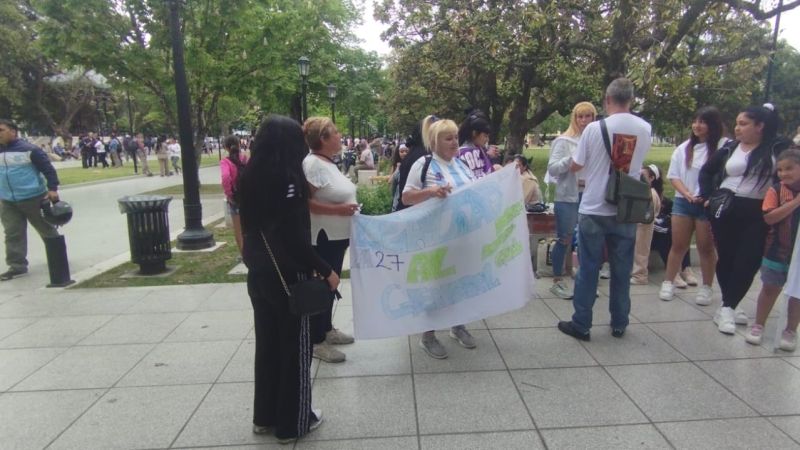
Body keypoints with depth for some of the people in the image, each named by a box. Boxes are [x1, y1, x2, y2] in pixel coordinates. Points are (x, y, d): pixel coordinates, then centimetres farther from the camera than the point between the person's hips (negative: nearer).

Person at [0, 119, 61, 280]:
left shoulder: (29, 150, -9)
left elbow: (48, 169, -10)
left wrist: (52, 189, -17)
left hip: (33, 198, -5)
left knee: (46, 229, 9)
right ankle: (17, 265, 9)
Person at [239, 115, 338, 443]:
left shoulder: (250, 176, 4)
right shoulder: (287, 177, -19)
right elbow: (295, 238, -22)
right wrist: (326, 270, -15)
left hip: (257, 272, 8)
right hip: (287, 275, -7)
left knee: (266, 342, 19)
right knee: (294, 346, 7)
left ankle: (264, 416, 32)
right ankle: (292, 422, 21)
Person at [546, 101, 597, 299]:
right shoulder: (564, 141, -6)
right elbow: (552, 168, -10)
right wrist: (571, 159, -23)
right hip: (568, 198, -4)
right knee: (564, 239, 3)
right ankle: (557, 282, 14)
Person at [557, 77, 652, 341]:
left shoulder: (594, 128, -11)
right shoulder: (645, 129, 1)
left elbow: (575, 166, 0)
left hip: (594, 210, -3)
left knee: (588, 269, 4)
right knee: (622, 270, 13)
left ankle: (581, 324, 12)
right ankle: (619, 324, 23)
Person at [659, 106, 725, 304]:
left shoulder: (724, 146, -7)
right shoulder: (684, 148, 7)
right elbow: (673, 176, 5)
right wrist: (687, 194, -9)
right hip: (683, 202, 3)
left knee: (706, 247, 7)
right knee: (678, 245, 9)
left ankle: (706, 287, 20)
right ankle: (668, 282, 18)